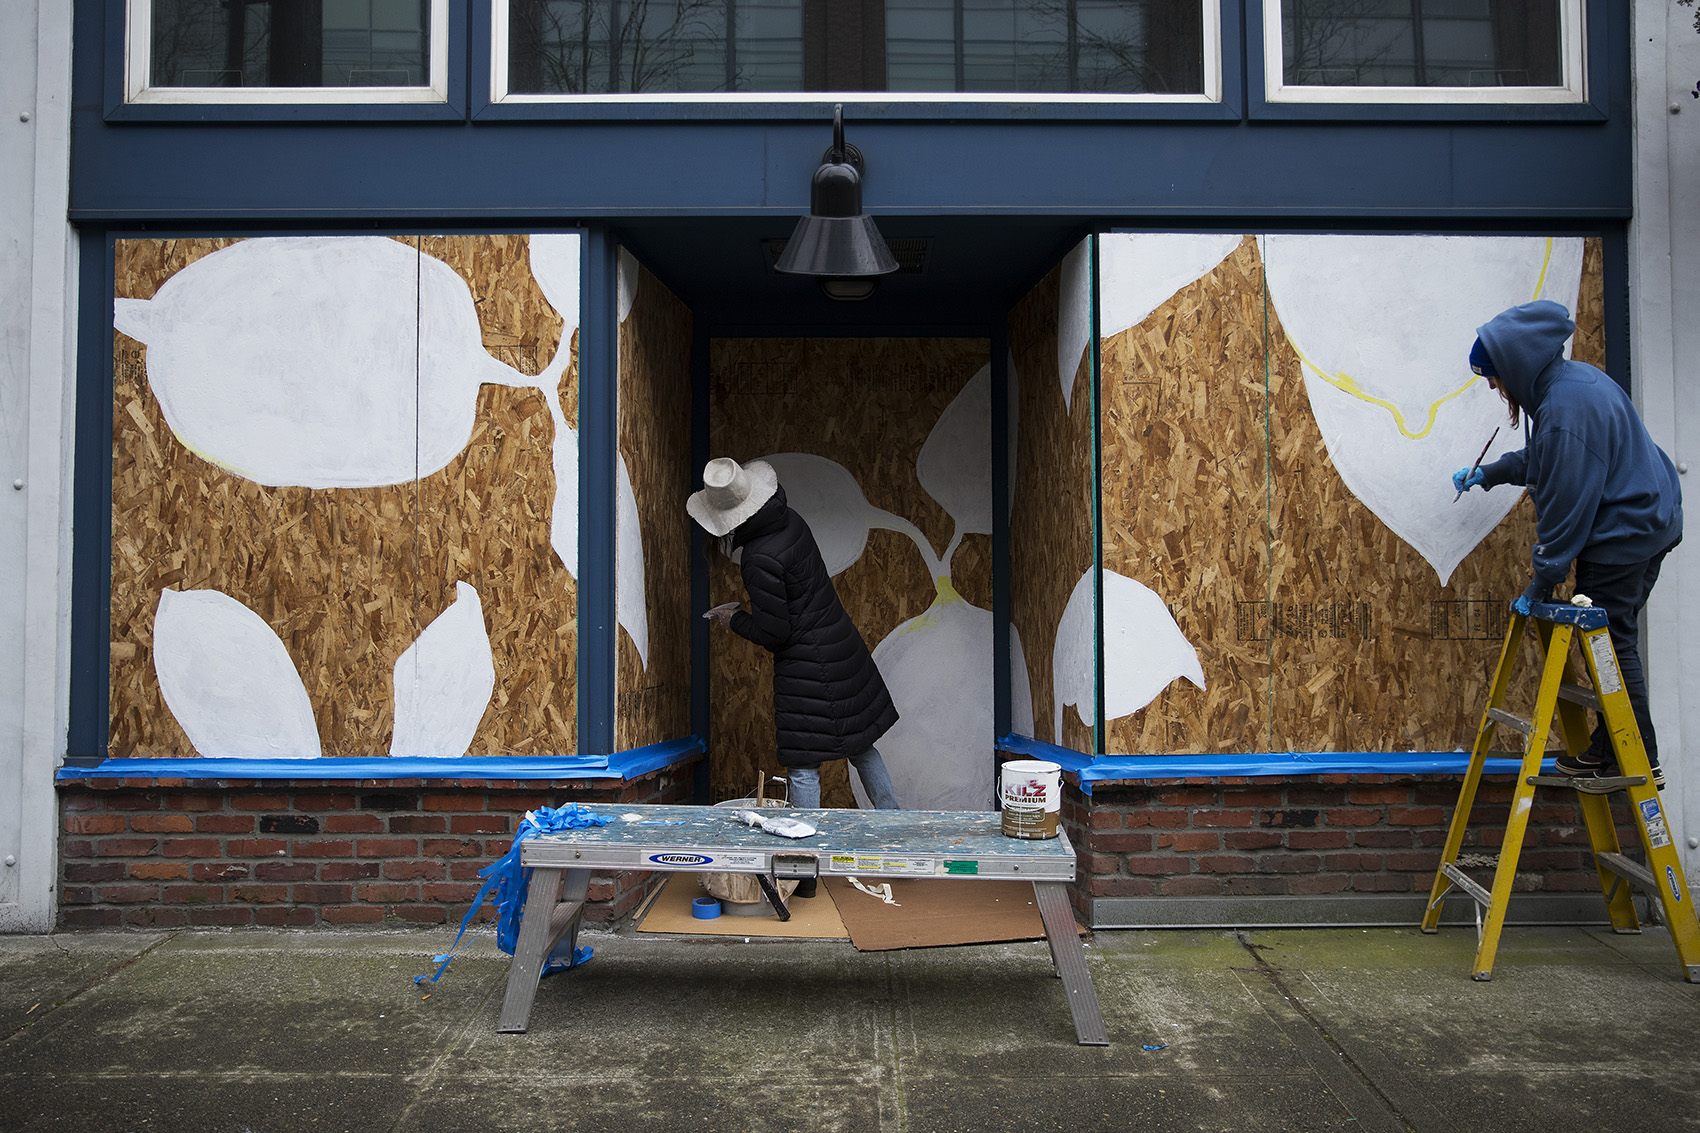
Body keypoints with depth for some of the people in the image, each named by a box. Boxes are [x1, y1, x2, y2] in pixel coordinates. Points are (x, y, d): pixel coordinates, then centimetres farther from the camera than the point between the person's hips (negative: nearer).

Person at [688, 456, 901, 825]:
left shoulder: (760, 560, -24)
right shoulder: (791, 520, -2)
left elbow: (772, 634, -17)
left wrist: (733, 620, -1)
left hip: (806, 665, -9)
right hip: (843, 646, 9)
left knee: (803, 767, 2)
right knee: (859, 745, 21)